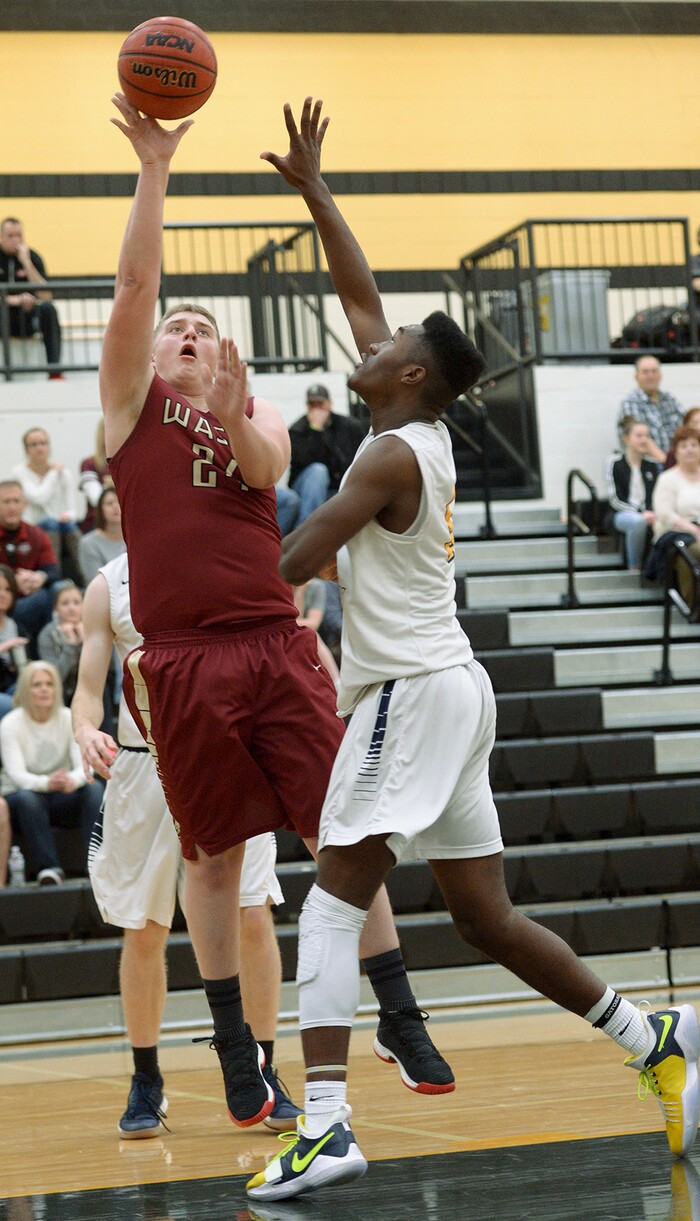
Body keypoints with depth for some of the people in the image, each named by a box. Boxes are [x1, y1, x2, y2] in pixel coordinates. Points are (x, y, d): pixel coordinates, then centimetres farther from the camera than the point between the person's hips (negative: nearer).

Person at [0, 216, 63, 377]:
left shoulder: (32, 257, 0)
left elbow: (45, 296, -13)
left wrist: (26, 263, -17)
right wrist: (13, 300, -29)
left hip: (27, 319, 2)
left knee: (48, 308, -28)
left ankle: (54, 369, -30)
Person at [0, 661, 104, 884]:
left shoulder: (68, 719, -2)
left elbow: (85, 764, -12)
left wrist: (73, 780, -39)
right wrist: (46, 783, -43)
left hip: (61, 798, 3)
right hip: (20, 797, -3)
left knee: (94, 788, -27)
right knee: (26, 798, -38)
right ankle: (48, 869, -39)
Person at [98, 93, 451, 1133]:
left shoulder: (262, 415, 17)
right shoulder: (135, 402, 9)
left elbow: (265, 471, -5)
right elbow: (135, 282, -2)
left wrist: (234, 416, -24)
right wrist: (154, 168, -7)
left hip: (276, 646, 2)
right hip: (182, 658, -2)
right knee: (213, 853, 3)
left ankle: (400, 1017, 4)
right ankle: (235, 1052, 12)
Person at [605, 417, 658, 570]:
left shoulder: (651, 465, 12)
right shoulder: (615, 464, -1)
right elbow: (615, 500, -5)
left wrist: (652, 513, -12)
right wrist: (640, 513, -17)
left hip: (648, 514, 3)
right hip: (622, 515, -3)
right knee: (637, 521, -41)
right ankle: (634, 568, -24)